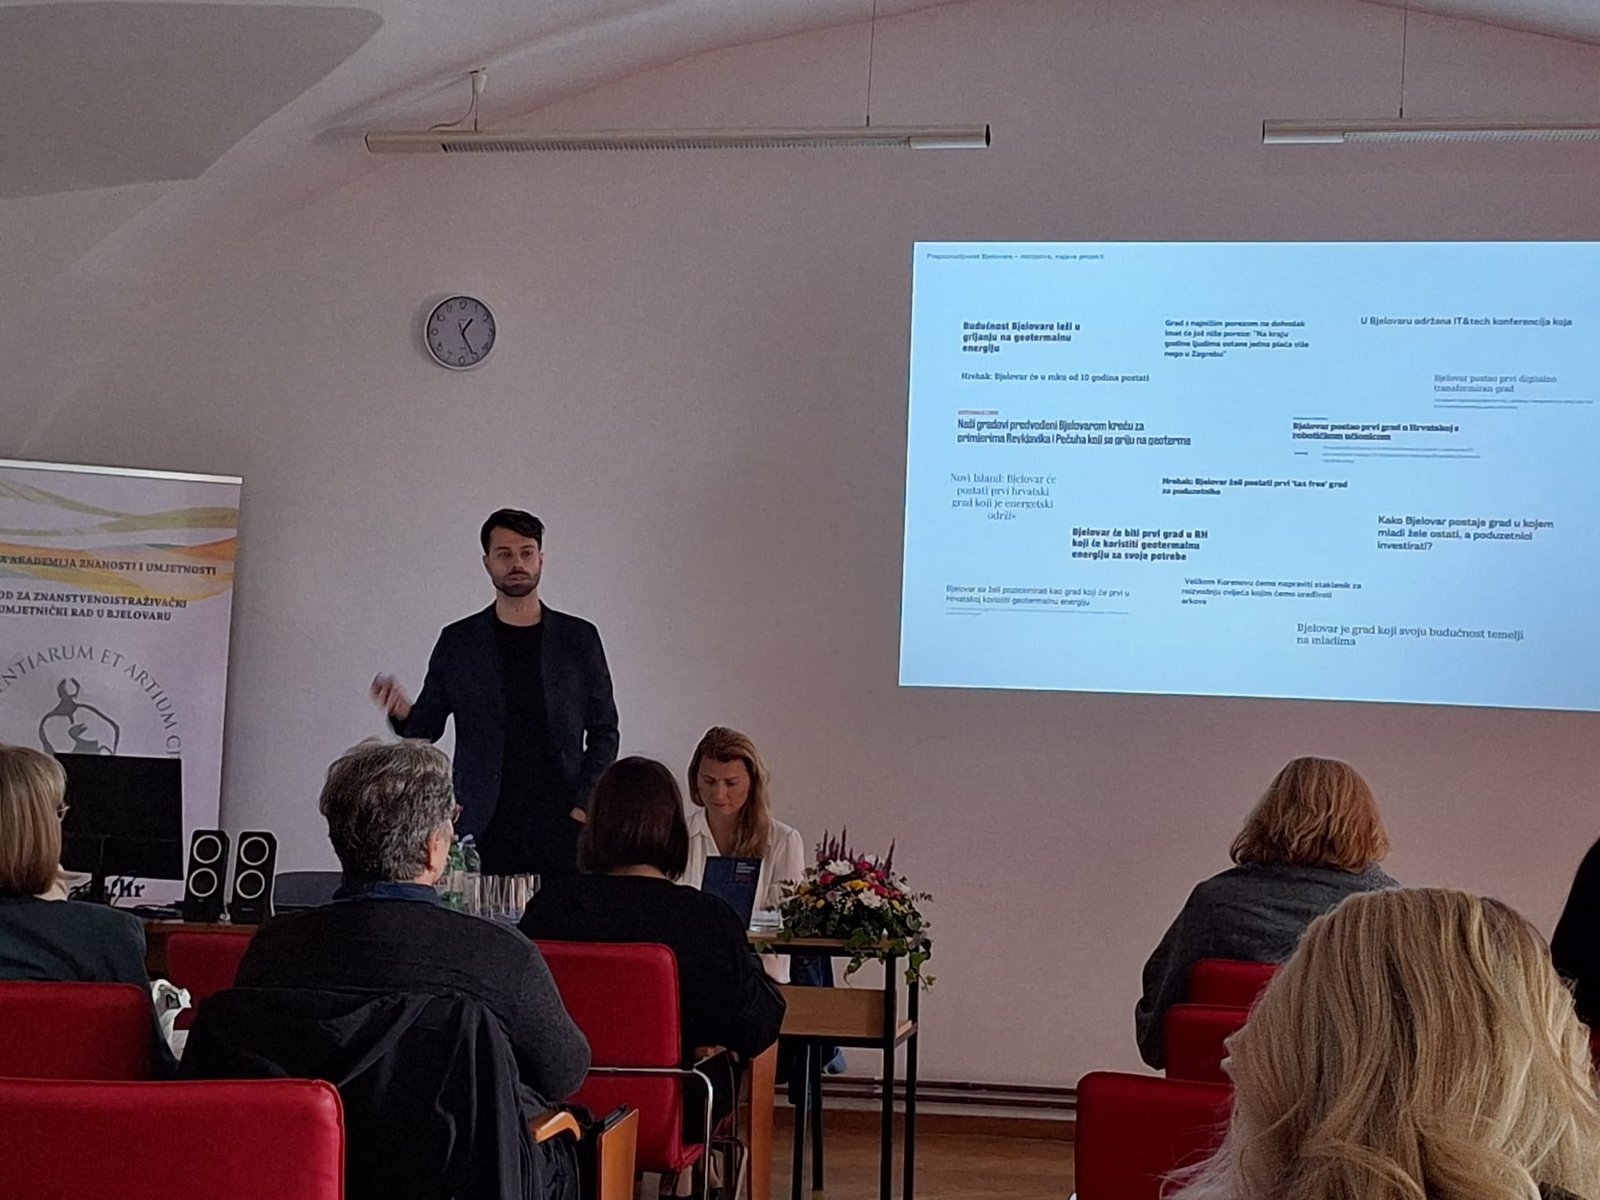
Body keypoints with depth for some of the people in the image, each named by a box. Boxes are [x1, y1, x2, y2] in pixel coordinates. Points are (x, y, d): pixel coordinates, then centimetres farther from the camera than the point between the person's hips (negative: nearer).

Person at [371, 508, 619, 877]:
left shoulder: (579, 638, 8)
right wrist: (402, 711, -11)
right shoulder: (458, 641, 8)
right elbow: (425, 729, 11)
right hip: (483, 830, 0)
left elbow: (604, 732, 11)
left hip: (562, 826, 0)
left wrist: (584, 805, -1)